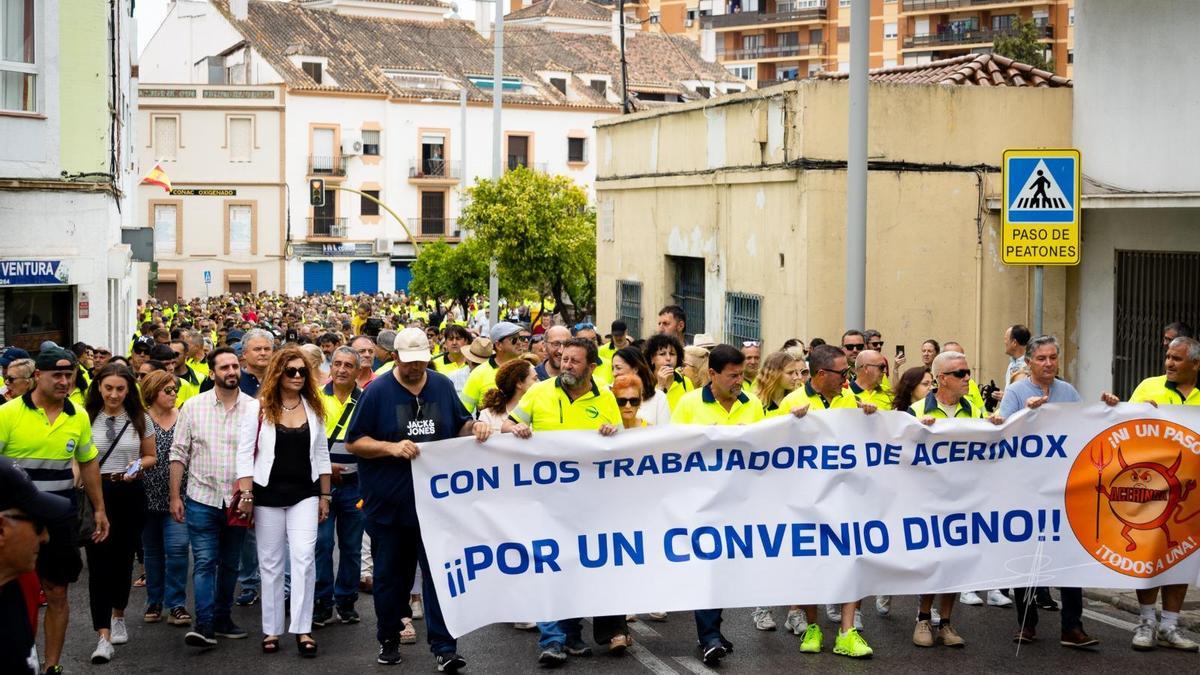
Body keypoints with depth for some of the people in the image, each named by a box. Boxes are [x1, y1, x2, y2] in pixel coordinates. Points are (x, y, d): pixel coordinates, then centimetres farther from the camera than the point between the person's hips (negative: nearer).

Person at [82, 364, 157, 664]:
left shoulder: (140, 419, 4)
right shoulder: (86, 418, -2)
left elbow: (151, 457, 13)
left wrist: (137, 466, -8)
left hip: (130, 494, 2)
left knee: (123, 559, 14)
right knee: (99, 562, -8)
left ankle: (118, 616, 37)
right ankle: (104, 636, -10)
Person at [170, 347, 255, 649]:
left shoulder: (254, 408, 0)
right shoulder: (193, 407, 0)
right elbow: (179, 453, 3)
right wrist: (175, 496, 0)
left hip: (239, 500, 1)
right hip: (202, 499, -1)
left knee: (230, 564, 12)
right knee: (204, 562, -6)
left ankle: (222, 618, 24)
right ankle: (204, 625, -8)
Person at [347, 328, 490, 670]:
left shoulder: (443, 386, 5)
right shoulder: (378, 391, -5)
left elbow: (459, 426, 17)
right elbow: (353, 442, -4)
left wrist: (476, 426, -6)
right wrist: (391, 447, -19)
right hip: (388, 503, -1)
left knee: (438, 573, -2)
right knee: (390, 575, 11)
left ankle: (443, 647, 0)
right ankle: (389, 639, 27)